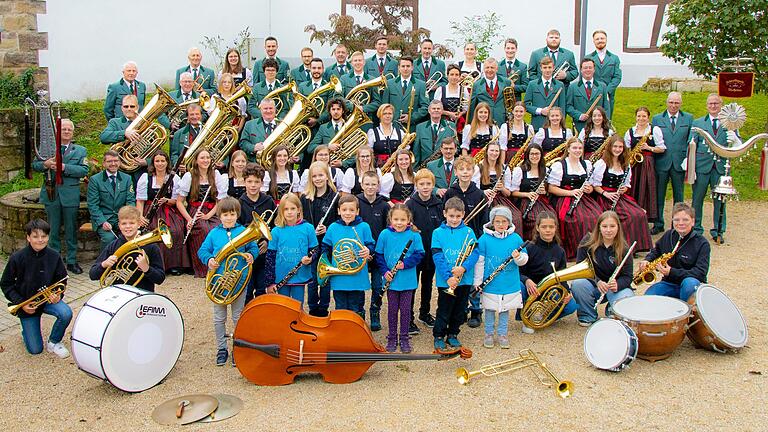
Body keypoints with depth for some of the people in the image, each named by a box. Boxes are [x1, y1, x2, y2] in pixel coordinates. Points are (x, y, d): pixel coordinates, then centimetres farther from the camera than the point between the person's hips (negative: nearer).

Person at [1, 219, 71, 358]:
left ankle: (54, 342, -2)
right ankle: (27, 331, 34)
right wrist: (21, 303, -16)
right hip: (26, 303, -1)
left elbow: (62, 280, 3)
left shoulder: (54, 257, -11)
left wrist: (58, 294, -18)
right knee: (35, 350, -3)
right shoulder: (17, 258, -16)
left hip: (48, 299, 2)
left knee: (66, 314, -32)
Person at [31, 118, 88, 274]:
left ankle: (72, 261, 15)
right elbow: (35, 165, 6)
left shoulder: (80, 150, 6)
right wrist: (45, 164, -16)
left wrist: (65, 167, -20)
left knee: (71, 229, 6)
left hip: (70, 195, -1)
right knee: (53, 229, 9)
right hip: (51, 195, 1)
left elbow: (84, 170, -7)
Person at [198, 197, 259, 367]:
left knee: (238, 318, 10)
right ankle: (221, 349, 25)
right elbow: (202, 250, 4)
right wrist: (209, 260, -15)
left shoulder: (244, 231, -1)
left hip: (239, 281, -1)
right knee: (219, 318, 12)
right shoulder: (214, 233, 1)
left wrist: (251, 255, -18)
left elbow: (254, 247, 2)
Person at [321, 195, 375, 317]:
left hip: (357, 278, -2)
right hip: (338, 278, 2)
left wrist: (368, 251, -20)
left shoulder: (364, 227, -1)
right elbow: (325, 247, 14)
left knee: (356, 311, 9)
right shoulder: (333, 227, 5)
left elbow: (371, 245, 2)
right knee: (340, 310, 13)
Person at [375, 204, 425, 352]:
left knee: (406, 309, 9)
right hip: (391, 280, 1)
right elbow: (379, 255, 2)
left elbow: (419, 255, -5)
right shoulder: (385, 234, -3)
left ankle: (404, 338, 22)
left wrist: (405, 264, -18)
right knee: (392, 309, 11)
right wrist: (385, 271, -9)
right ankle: (392, 338, 24)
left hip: (408, 281, -1)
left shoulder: (414, 235, -6)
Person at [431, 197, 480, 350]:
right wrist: (448, 277, -18)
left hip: (464, 279, 2)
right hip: (445, 280, -2)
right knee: (444, 310, 3)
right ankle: (439, 336, 20)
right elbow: (437, 257, -8)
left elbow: (474, 253, -4)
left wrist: (463, 267, -21)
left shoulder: (468, 232, 4)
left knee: (460, 310, 13)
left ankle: (452, 334, 30)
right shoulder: (438, 233, -1)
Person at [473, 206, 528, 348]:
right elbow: (479, 261, -3)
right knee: (490, 308, 10)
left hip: (510, 284, 2)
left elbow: (524, 259, 2)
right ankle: (489, 333, 26)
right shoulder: (485, 239, -6)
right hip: (490, 284, -1)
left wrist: (519, 257, -22)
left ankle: (502, 334, 27)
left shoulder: (516, 238, -1)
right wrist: (478, 282, -4)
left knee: (505, 309, 13)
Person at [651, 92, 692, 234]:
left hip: (679, 163, 0)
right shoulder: (657, 119, 7)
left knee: (678, 196, 8)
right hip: (661, 162, 0)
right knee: (659, 195, 4)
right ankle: (658, 224, 15)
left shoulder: (689, 118, 7)